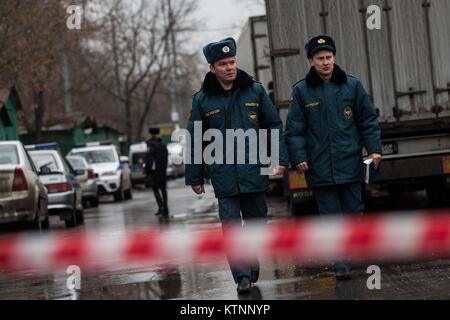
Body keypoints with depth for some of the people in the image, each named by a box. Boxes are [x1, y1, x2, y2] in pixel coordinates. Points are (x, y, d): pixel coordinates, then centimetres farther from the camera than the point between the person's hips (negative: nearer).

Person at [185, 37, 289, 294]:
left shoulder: (255, 91, 4)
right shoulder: (202, 100, 2)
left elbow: (274, 125, 8)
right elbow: (195, 141, 7)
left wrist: (280, 158, -2)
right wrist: (195, 178, 7)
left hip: (254, 171, 1)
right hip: (223, 174, -1)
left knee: (257, 220, 10)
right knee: (231, 225, -9)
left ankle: (251, 262, 32)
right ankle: (243, 276, -9)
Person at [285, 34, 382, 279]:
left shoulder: (352, 85, 4)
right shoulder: (302, 91, 2)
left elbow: (368, 121, 8)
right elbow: (294, 129, 3)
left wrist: (374, 149, -2)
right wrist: (298, 157, -7)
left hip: (350, 163, 1)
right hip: (320, 166, -1)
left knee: (353, 211, 5)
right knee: (330, 215, 0)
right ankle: (340, 260, 4)